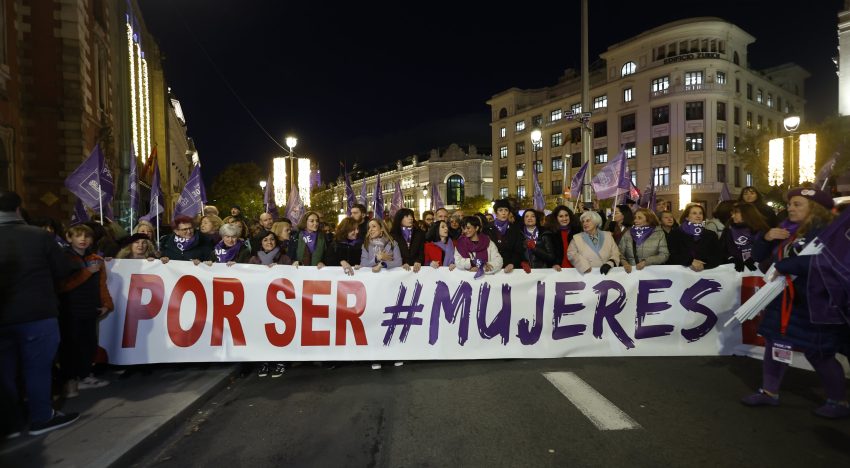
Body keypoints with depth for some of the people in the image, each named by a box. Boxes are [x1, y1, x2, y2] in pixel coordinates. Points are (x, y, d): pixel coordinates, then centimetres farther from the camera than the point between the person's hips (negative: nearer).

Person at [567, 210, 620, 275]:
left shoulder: (607, 236, 12)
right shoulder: (577, 238, 7)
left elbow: (615, 254, 7)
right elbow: (571, 254, -2)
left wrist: (609, 264, -13)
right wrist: (584, 266, -16)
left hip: (605, 274, 2)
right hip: (586, 275, -2)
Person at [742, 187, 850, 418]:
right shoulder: (786, 230, 6)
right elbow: (759, 255, 10)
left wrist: (783, 266, -20)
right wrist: (766, 238, -8)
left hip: (813, 304, -7)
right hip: (784, 299, 7)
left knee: (818, 353, 4)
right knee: (775, 343, 12)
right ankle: (769, 392, 25)